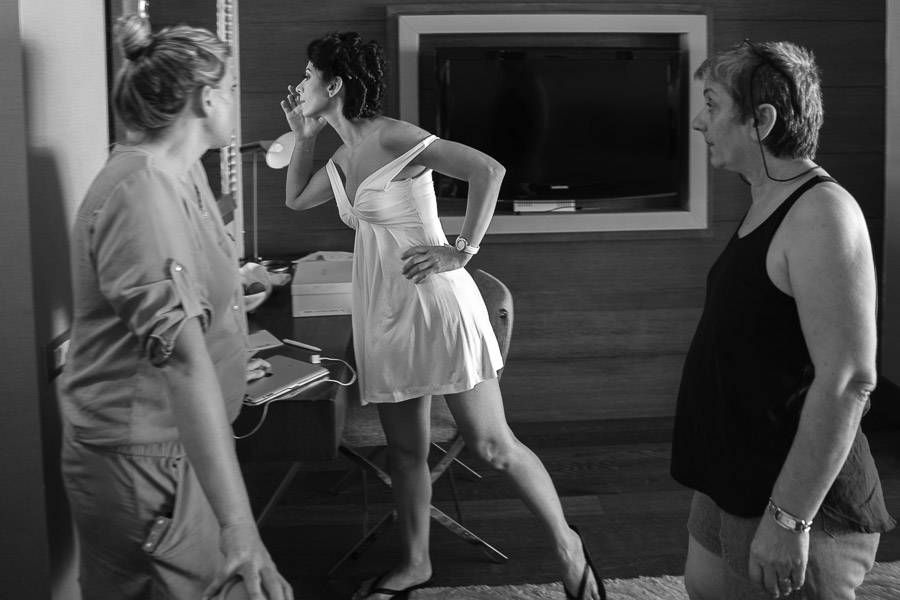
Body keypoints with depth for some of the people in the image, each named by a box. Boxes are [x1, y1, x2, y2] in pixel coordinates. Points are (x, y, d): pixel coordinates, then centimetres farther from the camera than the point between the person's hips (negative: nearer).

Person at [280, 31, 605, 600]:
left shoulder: (392, 137, -14)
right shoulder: (345, 153, 11)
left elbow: (488, 170, -21)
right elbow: (296, 199, 26)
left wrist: (462, 251, -20)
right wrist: (304, 135, 15)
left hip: (435, 302, -8)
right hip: (384, 311, 8)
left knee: (493, 444, -3)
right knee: (405, 449, 13)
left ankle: (568, 545, 13)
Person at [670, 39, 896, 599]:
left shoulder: (821, 213, -19)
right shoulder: (769, 207, 10)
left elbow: (848, 381, -25)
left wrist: (787, 516, -26)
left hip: (794, 497, -9)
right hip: (733, 490, 9)